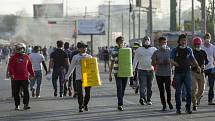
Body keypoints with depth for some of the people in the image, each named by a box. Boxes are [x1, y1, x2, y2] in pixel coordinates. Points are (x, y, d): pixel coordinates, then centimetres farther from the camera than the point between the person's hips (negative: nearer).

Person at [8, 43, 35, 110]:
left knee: (26, 91, -7)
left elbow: (30, 66, 16)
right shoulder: (14, 57, 0)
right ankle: (17, 105, 16)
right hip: (16, 78, -1)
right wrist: (11, 73, -21)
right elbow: (10, 66, -8)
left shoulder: (26, 57, 10)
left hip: (25, 78, 1)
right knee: (16, 92, 6)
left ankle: (26, 105, -5)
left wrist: (32, 74, 17)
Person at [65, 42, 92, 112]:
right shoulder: (75, 57, 4)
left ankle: (85, 105, 28)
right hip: (79, 77, -2)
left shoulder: (89, 57, 9)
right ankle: (81, 107, 8)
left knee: (88, 93, 3)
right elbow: (71, 67, 9)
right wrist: (67, 76, 10)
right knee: (80, 93, -6)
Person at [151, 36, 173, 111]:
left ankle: (169, 102, 15)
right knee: (161, 90, 3)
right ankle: (164, 105, 12)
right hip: (159, 74, 1)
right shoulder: (156, 52, 4)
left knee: (168, 89, -9)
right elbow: (152, 63, 6)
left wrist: (169, 62, -10)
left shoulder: (169, 52, 6)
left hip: (168, 73, -1)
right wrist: (158, 62, -14)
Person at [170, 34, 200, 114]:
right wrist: (175, 64, -20)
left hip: (187, 72, 1)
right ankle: (178, 108, 10)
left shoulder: (189, 50, 10)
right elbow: (171, 60, -2)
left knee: (189, 90, -6)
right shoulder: (175, 50, 3)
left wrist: (197, 66, 7)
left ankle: (188, 108, 1)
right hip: (178, 72, -1)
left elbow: (193, 59, 20)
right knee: (178, 91, 2)